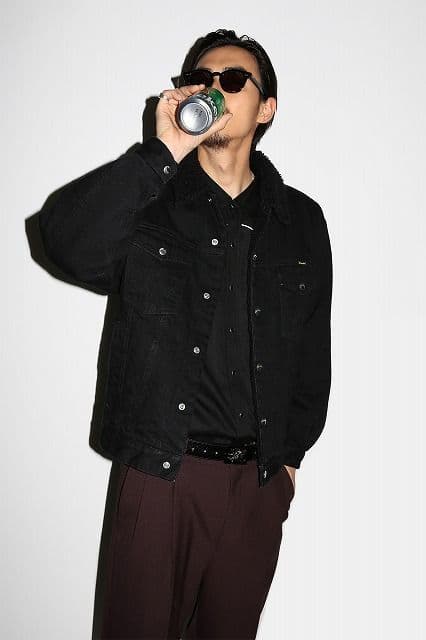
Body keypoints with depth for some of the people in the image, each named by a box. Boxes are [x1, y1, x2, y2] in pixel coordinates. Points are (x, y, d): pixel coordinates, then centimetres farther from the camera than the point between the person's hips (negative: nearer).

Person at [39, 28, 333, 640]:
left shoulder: (301, 220, 6)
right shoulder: (149, 205, -1)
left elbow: (313, 350, 11)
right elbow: (68, 243, -22)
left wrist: (290, 453, 12)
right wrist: (163, 153, -23)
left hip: (261, 479, 3)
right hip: (163, 473, -2)